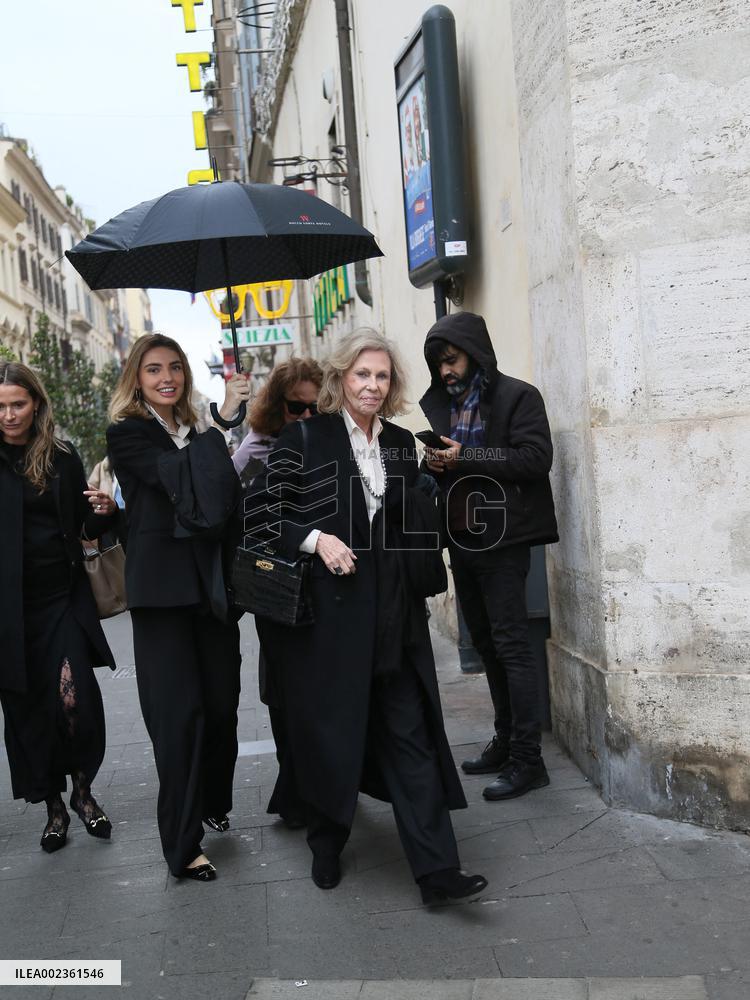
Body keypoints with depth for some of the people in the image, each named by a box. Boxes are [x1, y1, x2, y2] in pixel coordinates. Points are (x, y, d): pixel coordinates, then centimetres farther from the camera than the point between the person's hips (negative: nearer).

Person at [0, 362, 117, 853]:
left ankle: (83, 791, 15)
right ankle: (54, 807, 24)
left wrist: (105, 511, -11)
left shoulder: (63, 457, 4)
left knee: (76, 700, -9)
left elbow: (86, 527, 10)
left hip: (63, 598, 1)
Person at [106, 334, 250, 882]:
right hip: (163, 590, -5)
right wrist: (223, 418, -19)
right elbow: (180, 477, -20)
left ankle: (214, 803, 32)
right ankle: (182, 845, 5)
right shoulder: (128, 435, -3)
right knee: (180, 714, -5)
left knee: (222, 703, 9)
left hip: (212, 586, 5)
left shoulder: (195, 433, 14)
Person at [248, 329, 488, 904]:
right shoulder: (304, 438, -4)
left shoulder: (400, 442, 11)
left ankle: (437, 869, 1)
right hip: (327, 605, -3)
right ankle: (326, 845, 31)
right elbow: (265, 511, -5)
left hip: (391, 609, 4)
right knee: (330, 730, 8)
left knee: (409, 732, 0)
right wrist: (316, 539, -17)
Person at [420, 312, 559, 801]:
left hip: (502, 540, -7)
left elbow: (537, 458, -17)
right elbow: (432, 461, 21)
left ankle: (528, 759, -1)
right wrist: (432, 463, -3)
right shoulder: (437, 403, 14)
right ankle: (506, 741, 24)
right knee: (486, 644, 13)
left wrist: (465, 457, -20)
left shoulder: (517, 396, -6)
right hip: (461, 540, 7)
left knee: (511, 644, -7)